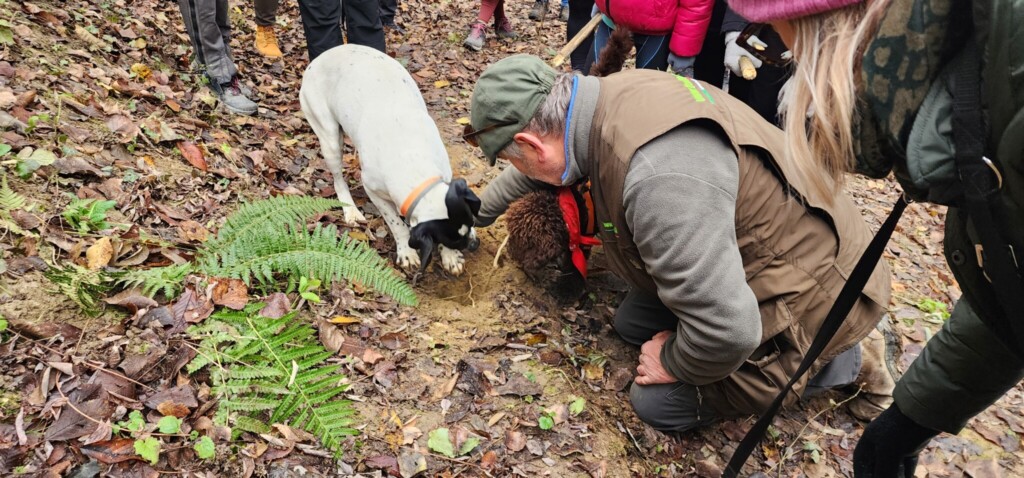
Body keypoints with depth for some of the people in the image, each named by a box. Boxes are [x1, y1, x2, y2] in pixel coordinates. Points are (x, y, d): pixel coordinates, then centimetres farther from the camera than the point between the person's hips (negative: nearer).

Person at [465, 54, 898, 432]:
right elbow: (549, 161, 14)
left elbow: (725, 329, -37)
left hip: (809, 294, -8)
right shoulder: (608, 99, -9)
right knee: (632, 324, 13)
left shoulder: (657, 174, -39)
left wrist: (674, 363, -14)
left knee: (658, 403, -2)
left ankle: (848, 360, 8)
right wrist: (480, 212, 29)